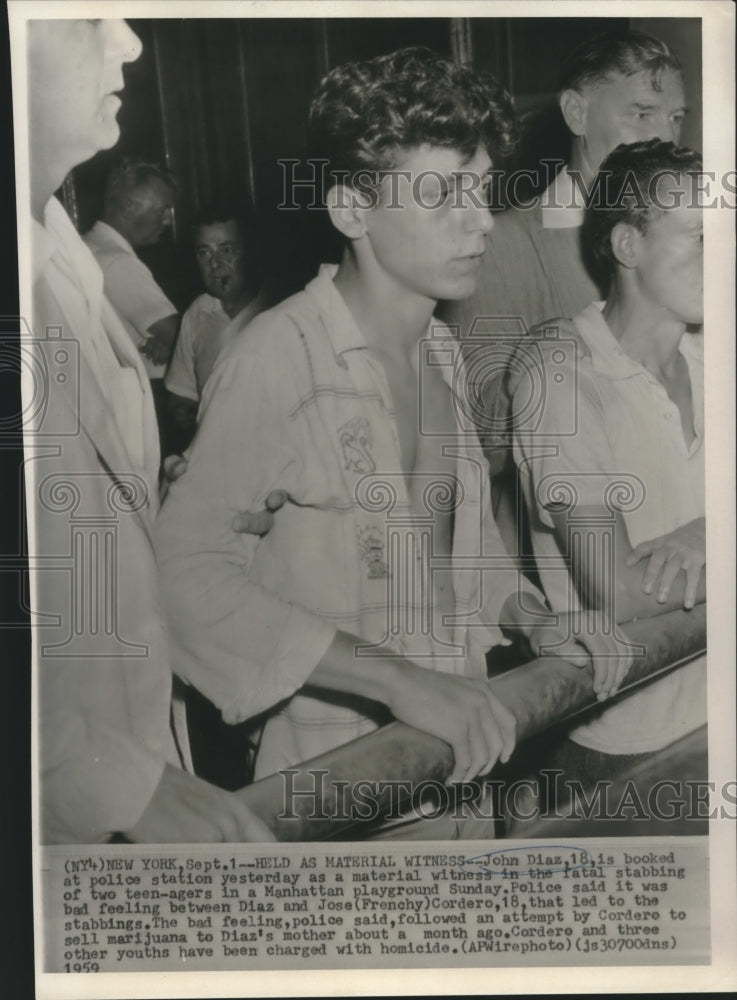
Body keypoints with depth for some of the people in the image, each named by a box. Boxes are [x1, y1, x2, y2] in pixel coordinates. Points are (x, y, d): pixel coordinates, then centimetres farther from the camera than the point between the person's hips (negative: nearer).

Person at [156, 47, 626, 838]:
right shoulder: (277, 357, -19)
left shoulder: (442, 352, 6)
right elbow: (186, 566, -25)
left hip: (457, 749, 7)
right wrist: (398, 680, -31)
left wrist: (529, 616, -1)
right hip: (334, 765, -7)